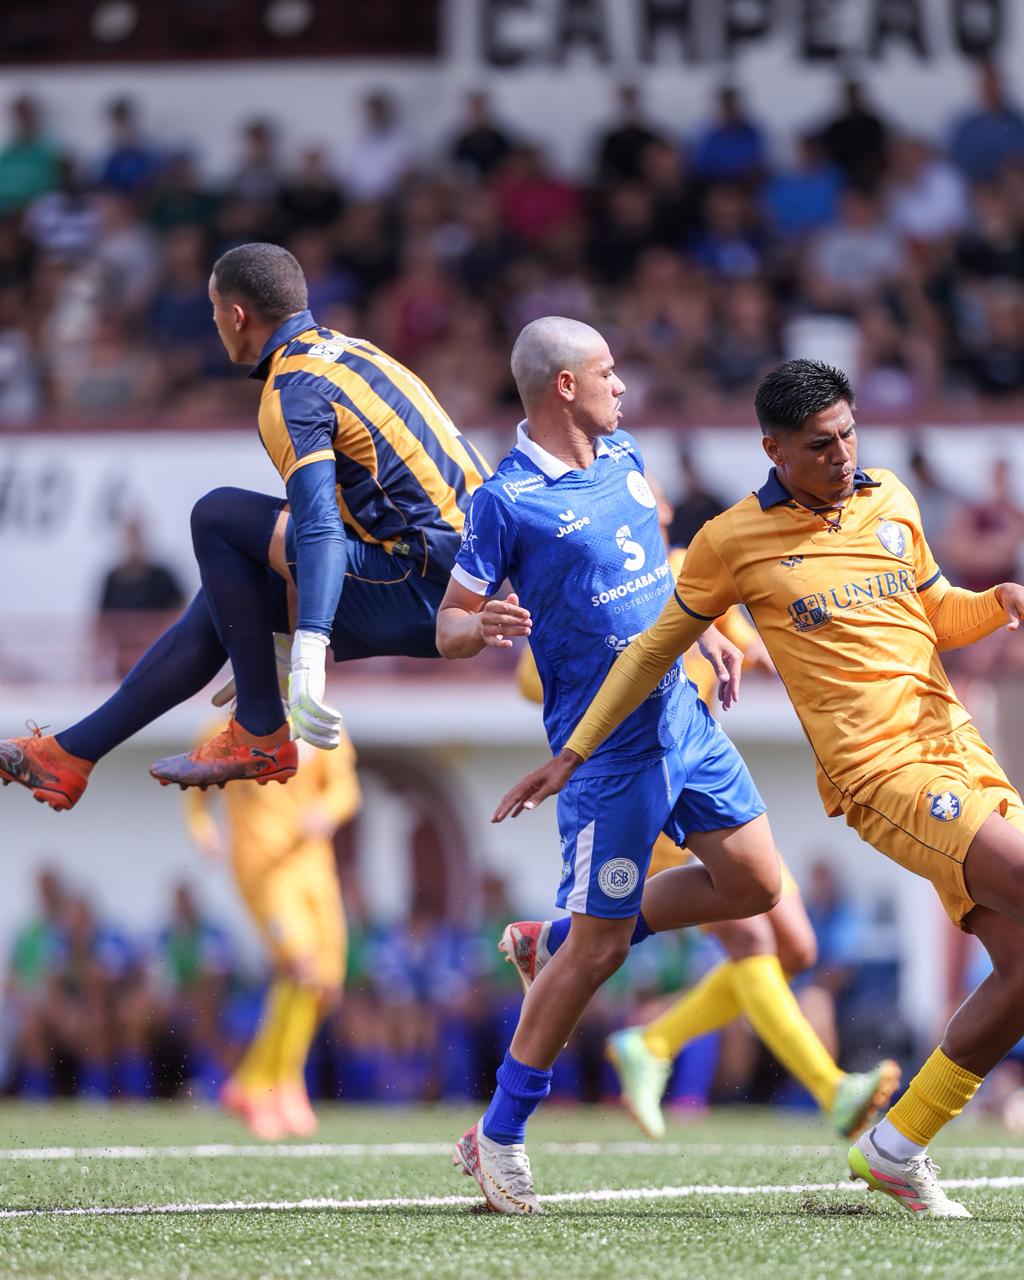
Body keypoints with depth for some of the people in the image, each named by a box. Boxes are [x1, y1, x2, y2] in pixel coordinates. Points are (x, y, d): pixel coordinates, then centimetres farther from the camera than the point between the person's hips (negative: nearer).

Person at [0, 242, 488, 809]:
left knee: (218, 517, -10)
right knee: (225, 596, 18)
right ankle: (69, 754, 22)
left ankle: (261, 735, -3)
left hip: (421, 592, -10)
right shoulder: (346, 349, 17)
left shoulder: (295, 390, -13)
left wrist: (307, 660, -41)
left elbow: (318, 525, -29)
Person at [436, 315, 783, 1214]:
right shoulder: (507, 500, -13)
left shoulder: (623, 458, 9)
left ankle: (560, 943, 24)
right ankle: (499, 1136, 5)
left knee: (754, 884, 9)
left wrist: (706, 629, 21)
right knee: (599, 946, -7)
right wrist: (482, 627, -32)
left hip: (682, 713, 8)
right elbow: (448, 627, -10)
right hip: (607, 744, -8)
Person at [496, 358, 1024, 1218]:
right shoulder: (734, 541, -1)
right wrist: (574, 753, 14)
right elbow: (658, 648, 11)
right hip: (879, 774, -6)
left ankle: (898, 1148, 11)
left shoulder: (890, 501, 12)